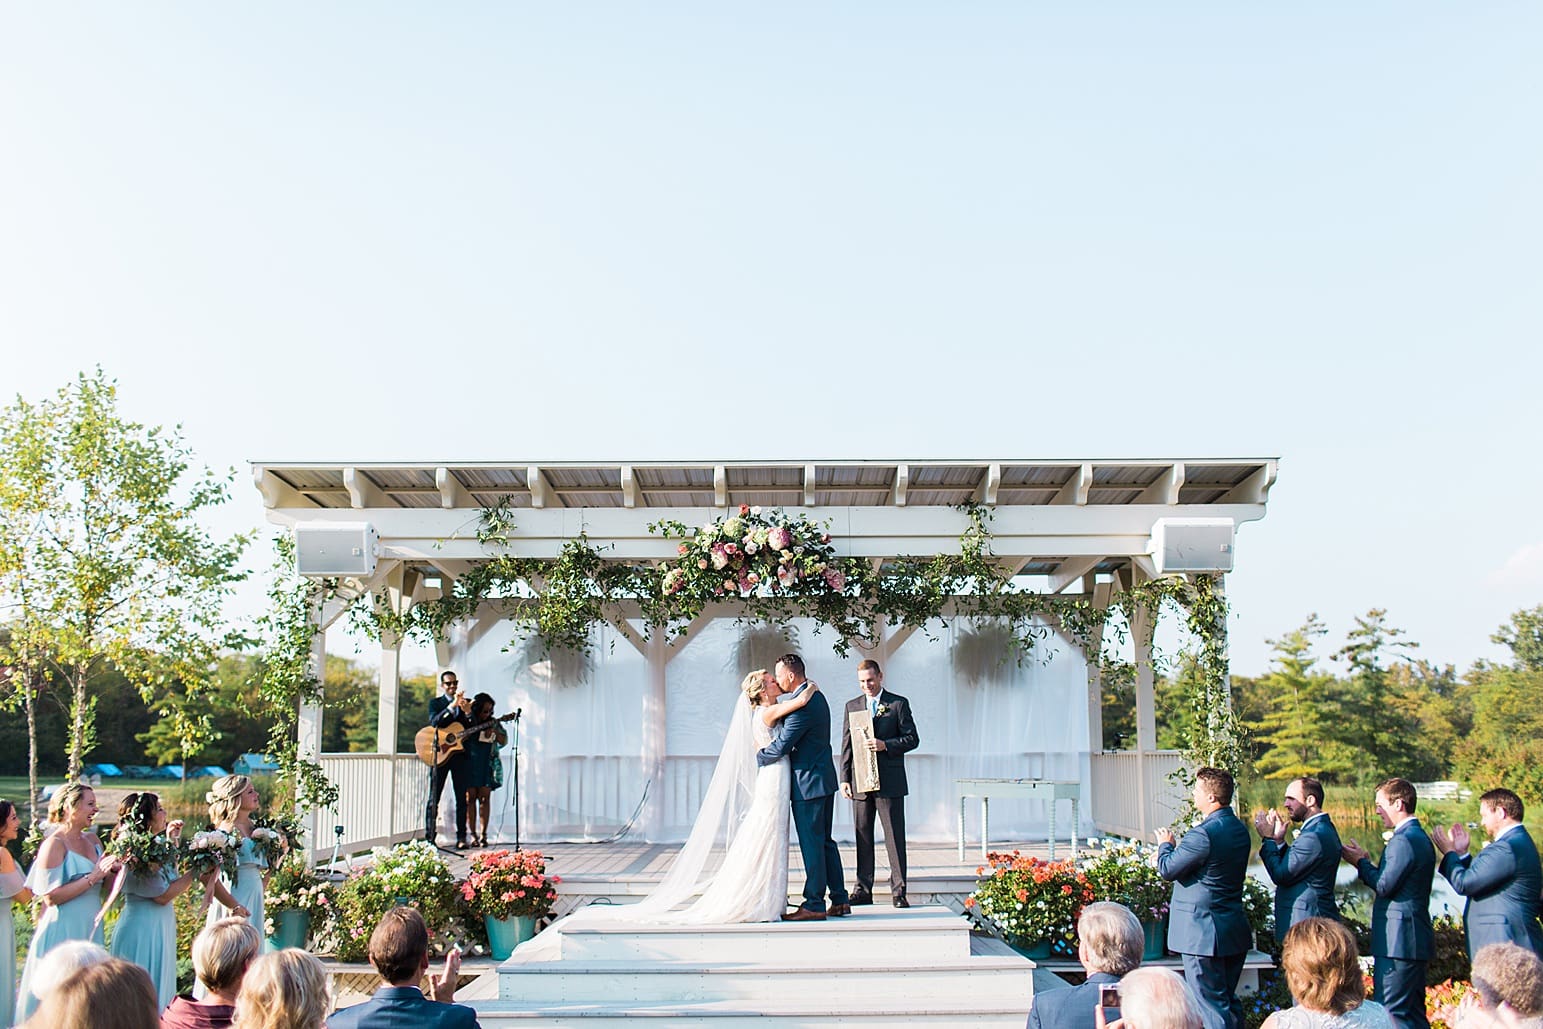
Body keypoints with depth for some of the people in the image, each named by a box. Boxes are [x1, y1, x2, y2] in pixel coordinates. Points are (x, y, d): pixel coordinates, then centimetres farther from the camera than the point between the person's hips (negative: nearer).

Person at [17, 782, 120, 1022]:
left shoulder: (92, 840, 9)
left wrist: (113, 869, -4)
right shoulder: (54, 845, -11)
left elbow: (105, 887, 17)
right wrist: (93, 877, -19)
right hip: (63, 930, -7)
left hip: (90, 930, 7)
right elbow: (51, 896, -18)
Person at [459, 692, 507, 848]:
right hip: (469, 763, -1)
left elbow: (504, 741, 6)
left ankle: (483, 834, 1)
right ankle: (473, 835, 4)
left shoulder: (493, 723, 8)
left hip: (486, 765, 1)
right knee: (470, 797, -1)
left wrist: (494, 732, -12)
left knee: (484, 797, -3)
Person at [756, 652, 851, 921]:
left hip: (808, 783, -10)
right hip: (824, 779, 10)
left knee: (811, 843, -4)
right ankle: (839, 900, 17)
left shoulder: (802, 705, -20)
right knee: (824, 841, 14)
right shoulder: (815, 697, 13)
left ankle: (814, 904, 1)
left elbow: (780, 747, -19)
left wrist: (758, 756, -2)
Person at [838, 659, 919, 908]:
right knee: (862, 837, 6)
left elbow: (912, 738, 0)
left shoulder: (898, 703, 3)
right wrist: (844, 779, 4)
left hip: (889, 782, -3)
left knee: (894, 837, -2)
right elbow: (847, 745, 12)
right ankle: (863, 890, 12)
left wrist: (886, 745, -16)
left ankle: (898, 891, 2)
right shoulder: (852, 706, 13)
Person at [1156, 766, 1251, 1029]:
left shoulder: (1204, 834, -22)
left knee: (1211, 1005, -3)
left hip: (1203, 932, -9)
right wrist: (1176, 846, 14)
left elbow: (1167, 869, -16)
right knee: (1229, 1002, 18)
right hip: (1236, 930, 9)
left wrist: (1165, 844, 3)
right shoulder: (1240, 829, 8)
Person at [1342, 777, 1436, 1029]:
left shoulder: (1403, 841, -17)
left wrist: (1361, 863, -6)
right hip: (1415, 939, 11)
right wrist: (1366, 862, 9)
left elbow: (1384, 886, -20)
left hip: (1398, 941, -11)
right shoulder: (1420, 838, 16)